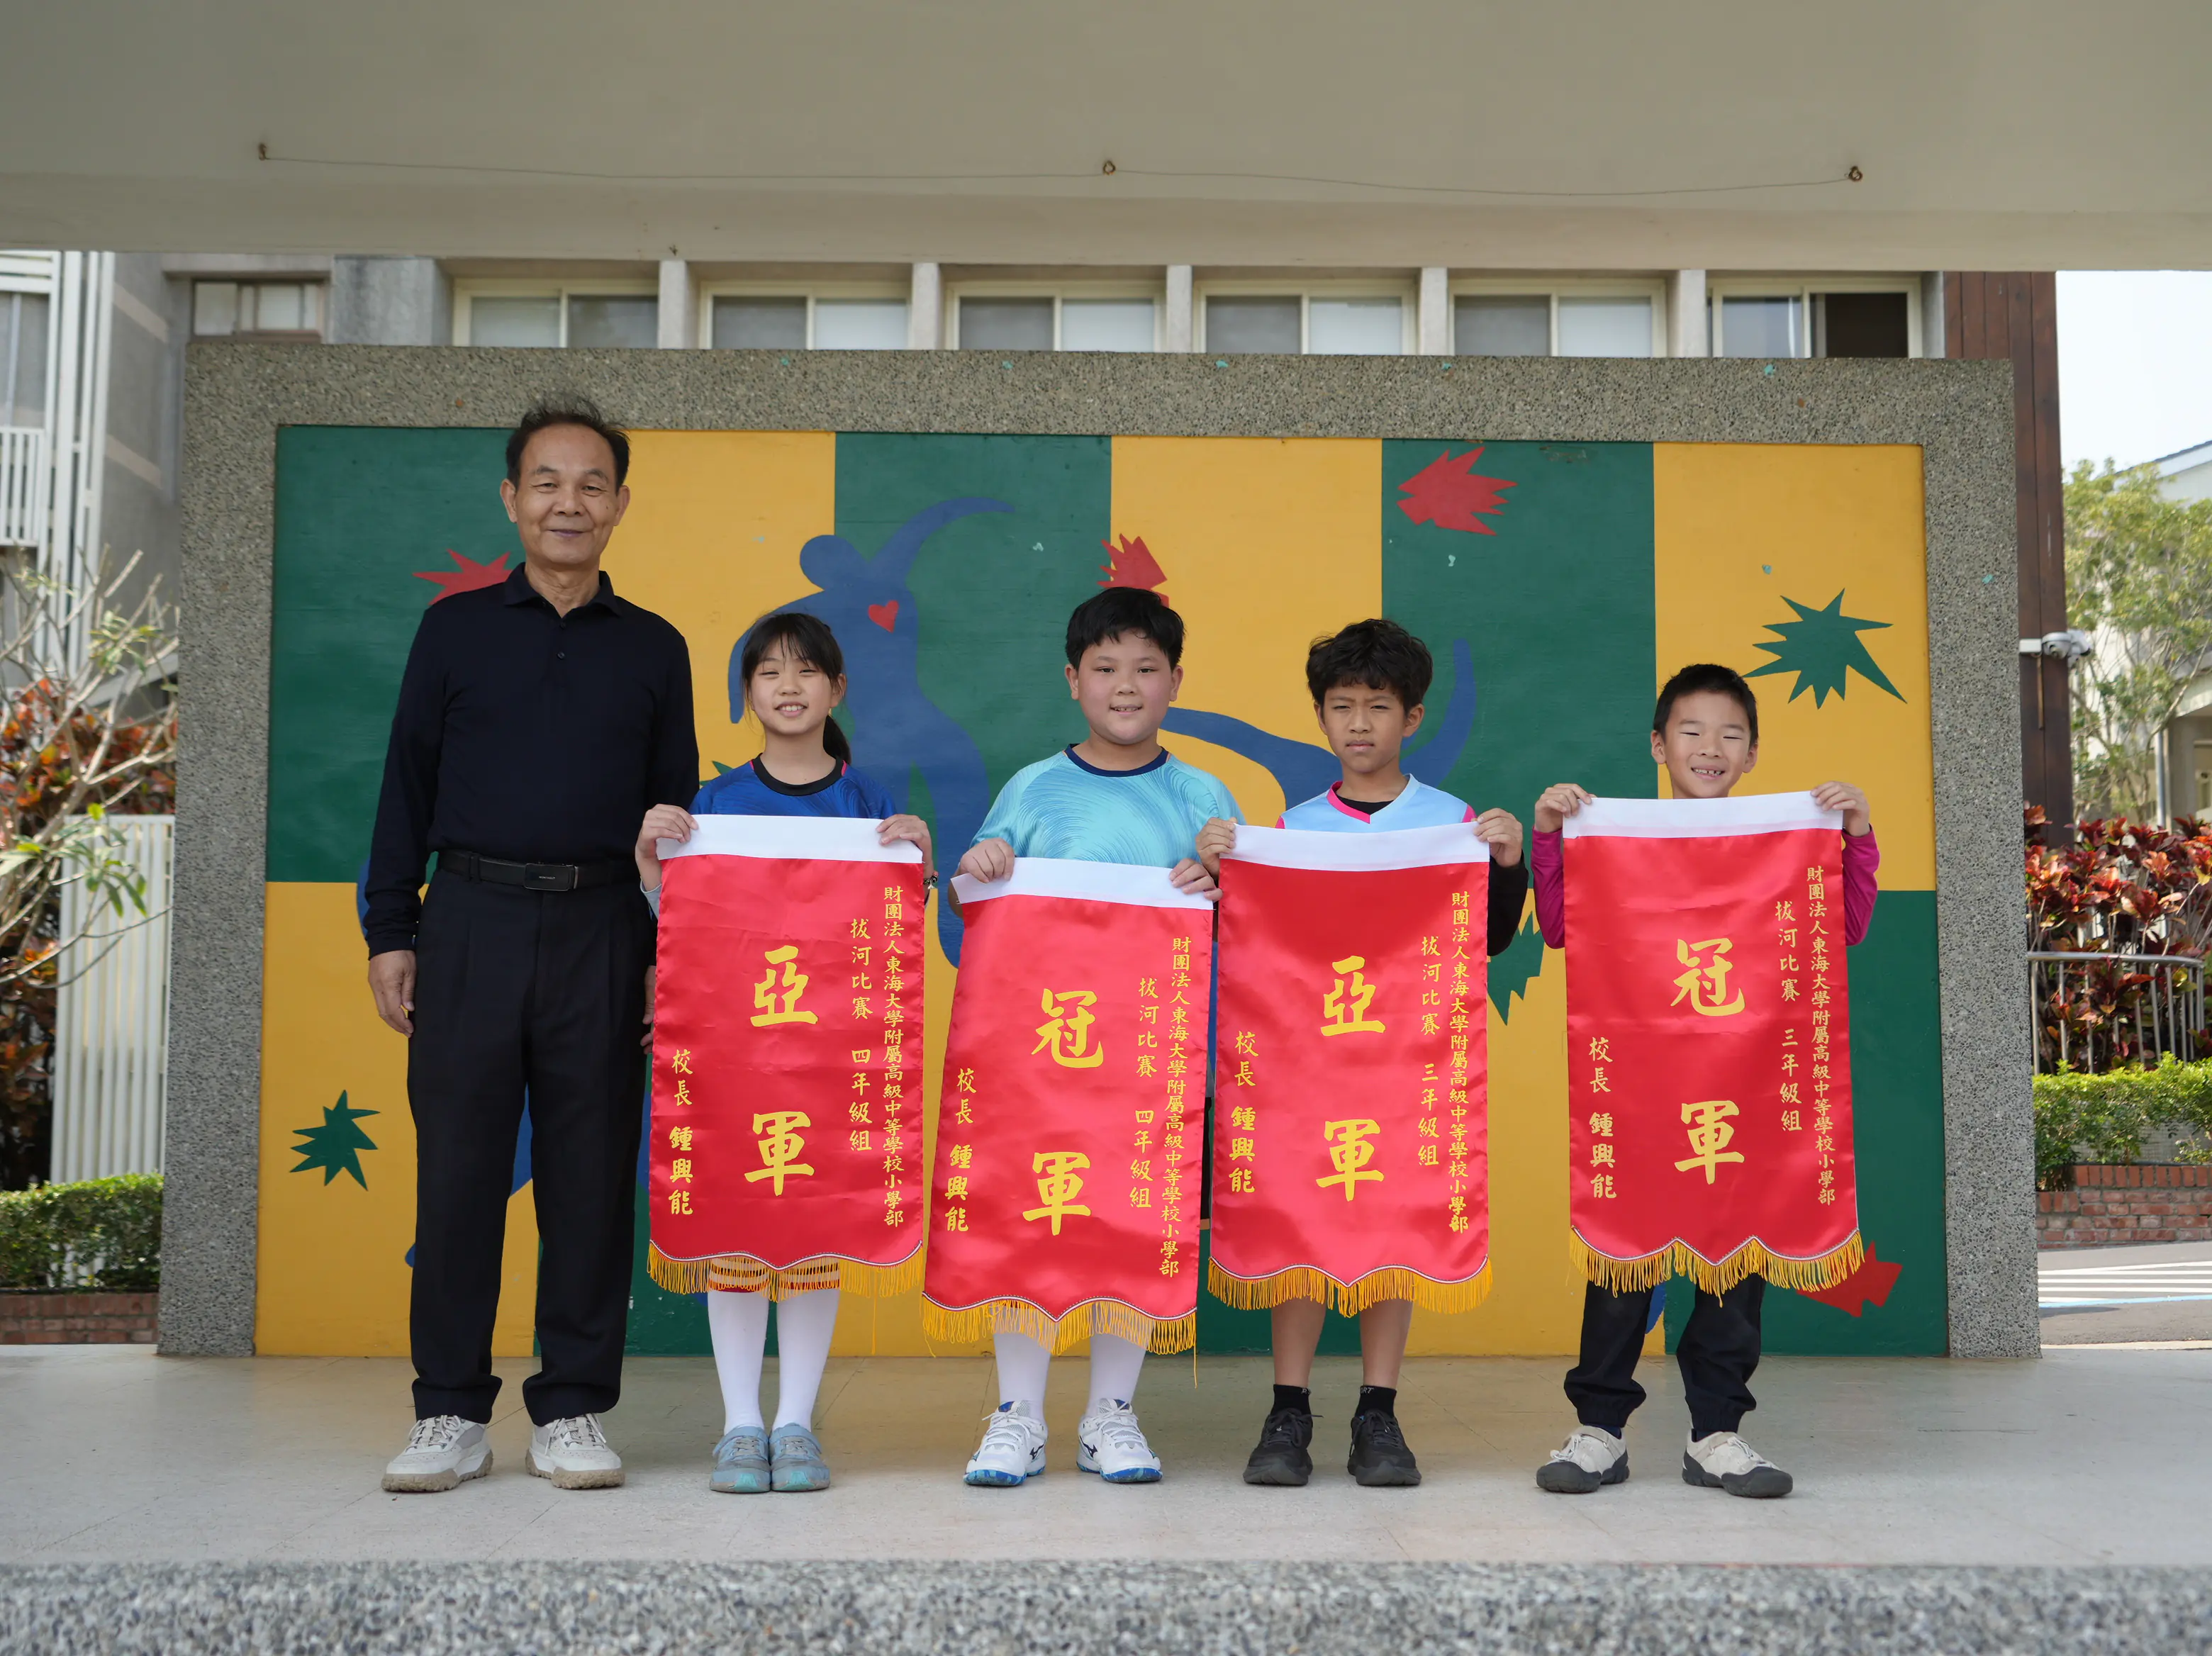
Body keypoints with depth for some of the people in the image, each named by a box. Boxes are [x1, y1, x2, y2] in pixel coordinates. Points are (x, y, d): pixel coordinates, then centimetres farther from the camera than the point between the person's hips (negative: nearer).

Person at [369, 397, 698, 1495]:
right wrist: (390, 931, 3)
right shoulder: (456, 628, 10)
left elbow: (674, 810, 12)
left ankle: (573, 1411, 12)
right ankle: (451, 1412, 11)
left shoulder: (653, 649, 12)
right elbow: (407, 784, 10)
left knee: (591, 1170, 2)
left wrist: (672, 951, 4)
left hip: (599, 930, 1)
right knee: (458, 1163, 1)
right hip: (470, 921, 0)